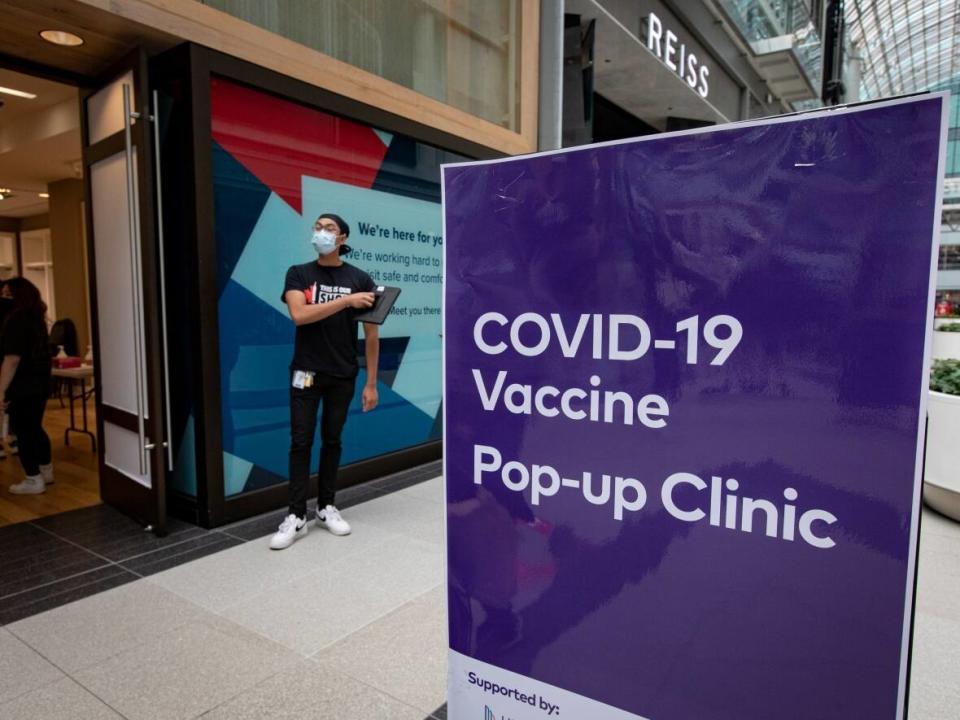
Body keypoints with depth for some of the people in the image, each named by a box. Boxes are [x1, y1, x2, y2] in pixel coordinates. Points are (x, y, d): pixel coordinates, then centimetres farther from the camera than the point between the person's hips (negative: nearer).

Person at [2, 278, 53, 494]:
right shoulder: (37, 317, 11)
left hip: (22, 387, -9)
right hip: (40, 383, 9)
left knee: (23, 431, 0)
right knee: (35, 428, 19)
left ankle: (34, 481, 5)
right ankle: (46, 472, 28)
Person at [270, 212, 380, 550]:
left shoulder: (360, 279, -1)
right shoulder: (298, 274, 1)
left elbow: (371, 334, 0)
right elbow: (299, 315, -17)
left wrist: (371, 383, -3)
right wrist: (347, 301, -24)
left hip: (343, 375, 0)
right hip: (306, 372, 0)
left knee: (332, 440, 10)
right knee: (301, 442, 0)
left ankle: (326, 507, 23)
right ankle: (296, 516, 8)